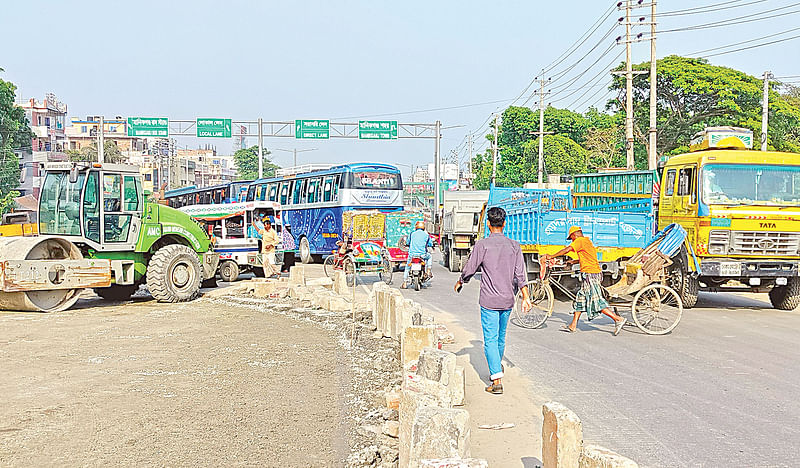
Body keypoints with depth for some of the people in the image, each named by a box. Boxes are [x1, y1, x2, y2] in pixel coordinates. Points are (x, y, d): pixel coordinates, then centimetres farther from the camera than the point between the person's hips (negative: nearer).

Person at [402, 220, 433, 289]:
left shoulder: (412, 234, 6)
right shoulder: (426, 235, 5)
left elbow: (408, 243, 17)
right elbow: (430, 244, 13)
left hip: (412, 254, 0)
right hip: (422, 254, 0)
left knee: (407, 268, 18)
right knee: (429, 256, 33)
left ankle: (405, 283, 11)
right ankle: (428, 271, 22)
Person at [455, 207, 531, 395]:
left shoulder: (482, 245, -9)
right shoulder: (514, 246, 2)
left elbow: (469, 269, -2)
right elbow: (521, 275, 1)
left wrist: (459, 283, 17)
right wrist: (525, 298, 5)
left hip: (489, 301, -4)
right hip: (507, 300, 4)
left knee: (490, 339, -3)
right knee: (501, 337, 22)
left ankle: (497, 380, -11)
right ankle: (497, 367, 42)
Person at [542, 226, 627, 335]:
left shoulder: (580, 241, -8)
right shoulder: (588, 241, 21)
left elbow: (567, 250, -21)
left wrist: (551, 256, -18)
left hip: (590, 275, -10)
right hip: (594, 273, 10)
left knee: (596, 302, -9)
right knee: (580, 298, 12)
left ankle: (618, 319, -9)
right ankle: (573, 326, 14)